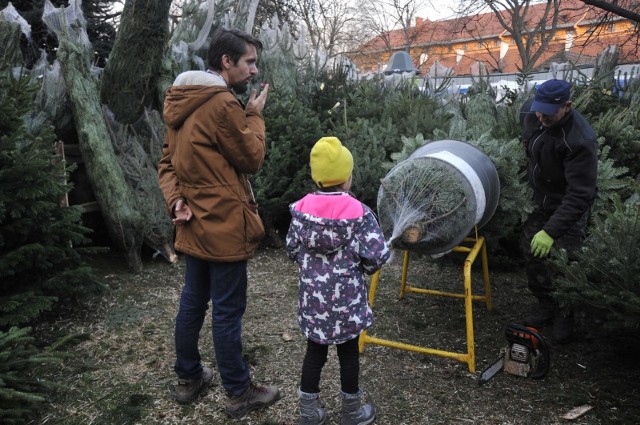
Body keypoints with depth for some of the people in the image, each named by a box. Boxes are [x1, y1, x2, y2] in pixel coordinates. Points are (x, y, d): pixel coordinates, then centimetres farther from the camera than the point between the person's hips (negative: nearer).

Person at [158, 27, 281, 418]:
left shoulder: (183, 102, 11)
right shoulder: (223, 104, -19)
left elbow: (168, 161, 12)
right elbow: (253, 159, -11)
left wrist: (176, 200, -1)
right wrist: (255, 114, 0)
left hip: (195, 226, 9)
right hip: (224, 227, -9)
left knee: (192, 303, 18)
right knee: (227, 312, 2)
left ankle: (188, 378, 34)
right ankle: (239, 393, 18)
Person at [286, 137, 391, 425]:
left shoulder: (302, 209, -5)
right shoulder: (359, 213, -16)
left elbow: (292, 249, 3)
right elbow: (376, 256, -18)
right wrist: (364, 267, 3)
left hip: (312, 297, 3)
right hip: (347, 299, -3)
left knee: (314, 351, 16)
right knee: (348, 353, 14)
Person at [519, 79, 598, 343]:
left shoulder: (581, 141, -33)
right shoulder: (530, 112, -13)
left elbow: (579, 195, -33)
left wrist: (551, 230, -38)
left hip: (569, 208, -7)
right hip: (539, 201, 7)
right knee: (531, 250, 11)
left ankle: (565, 318, 18)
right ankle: (545, 305, 32)